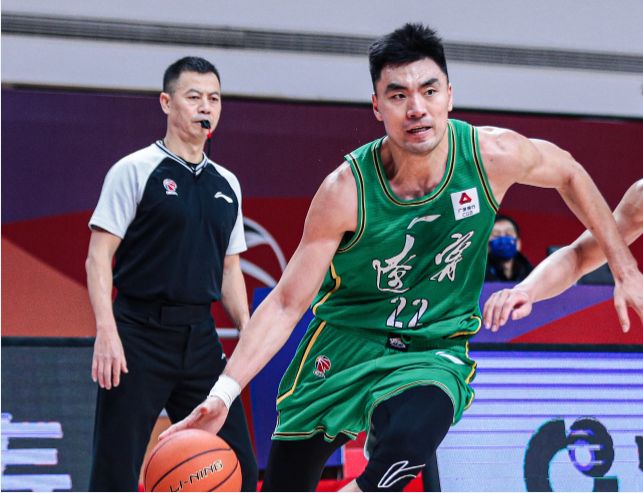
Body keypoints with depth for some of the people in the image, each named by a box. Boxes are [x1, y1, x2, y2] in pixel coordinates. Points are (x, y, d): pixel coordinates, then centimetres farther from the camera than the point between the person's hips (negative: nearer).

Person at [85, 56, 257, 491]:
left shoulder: (227, 185, 14)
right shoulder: (135, 170, -3)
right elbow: (99, 256, -7)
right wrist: (107, 332, -18)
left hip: (200, 338, 6)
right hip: (140, 336, -5)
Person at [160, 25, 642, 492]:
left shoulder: (493, 156, -16)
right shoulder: (347, 190, -20)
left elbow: (570, 174, 7)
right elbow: (286, 304, -15)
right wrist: (222, 394, -25)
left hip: (434, 351, 0)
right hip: (345, 342, 0)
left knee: (409, 442, -35)